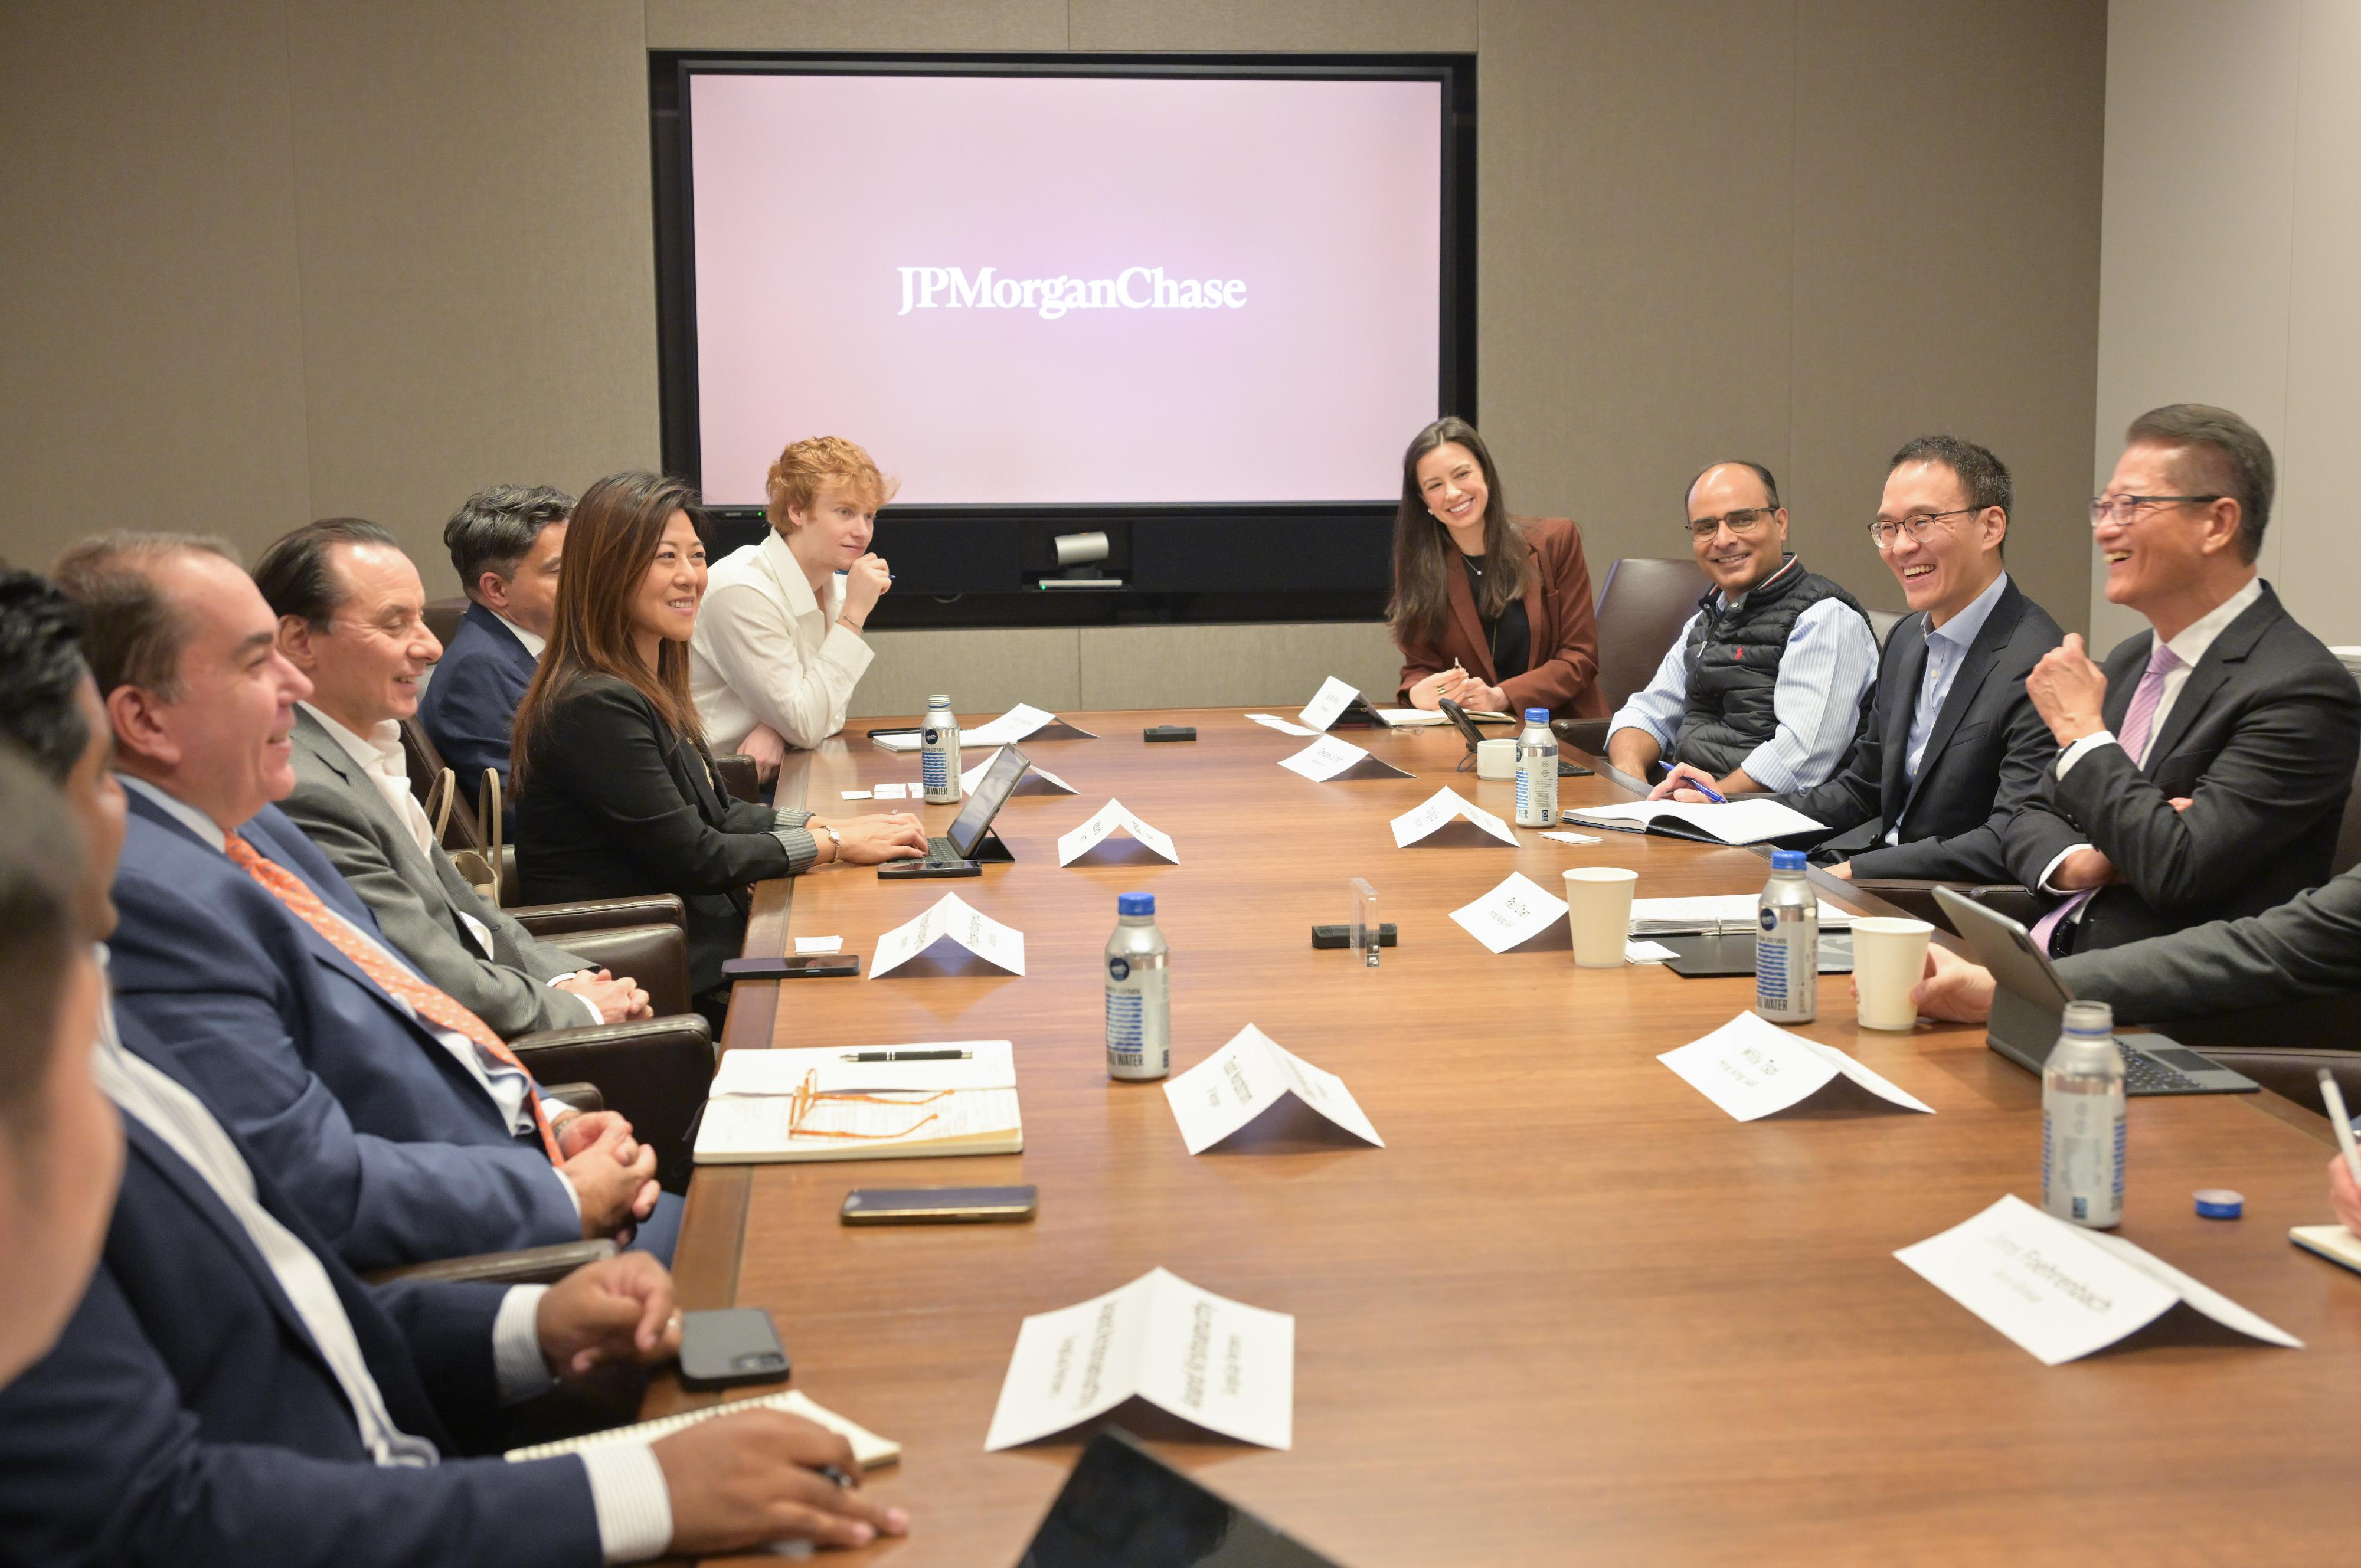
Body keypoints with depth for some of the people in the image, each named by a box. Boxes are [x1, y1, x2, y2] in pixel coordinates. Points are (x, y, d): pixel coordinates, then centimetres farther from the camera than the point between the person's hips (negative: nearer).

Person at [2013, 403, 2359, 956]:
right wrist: (2073, 864, -5)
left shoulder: (2302, 688, -12)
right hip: (2045, 955, 8)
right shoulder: (2128, 661, 15)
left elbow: (2178, 870, -20)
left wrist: (2080, 729, -9)